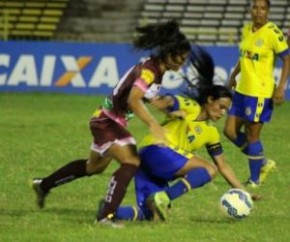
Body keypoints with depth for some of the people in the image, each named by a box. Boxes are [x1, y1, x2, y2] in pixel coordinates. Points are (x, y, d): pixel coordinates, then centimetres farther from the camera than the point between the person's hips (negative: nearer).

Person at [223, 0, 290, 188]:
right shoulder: (246, 30, 7)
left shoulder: (273, 32, -15)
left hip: (260, 92, -8)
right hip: (242, 89, 8)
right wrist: (234, 75, 18)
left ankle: (255, 180, 15)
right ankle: (263, 163, 24)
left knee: (252, 136, -1)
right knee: (230, 131, 8)